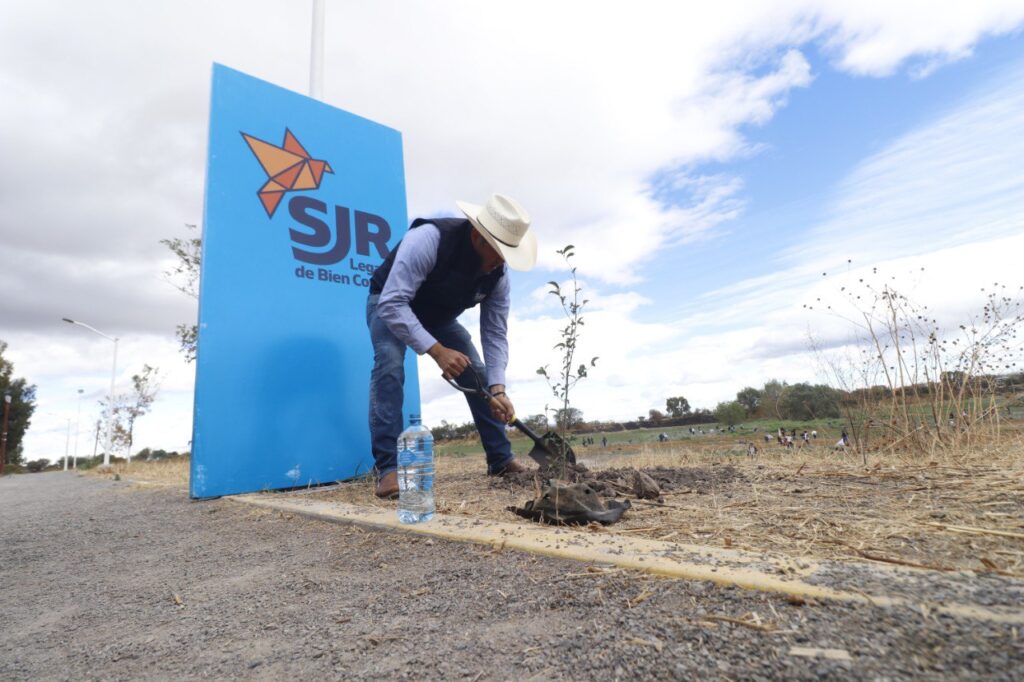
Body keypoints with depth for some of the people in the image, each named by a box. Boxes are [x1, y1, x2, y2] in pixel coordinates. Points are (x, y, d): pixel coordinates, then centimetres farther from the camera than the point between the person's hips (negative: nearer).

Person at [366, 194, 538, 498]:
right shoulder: (428, 238, -39)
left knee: (477, 375, -2)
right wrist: (436, 350, -48)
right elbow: (392, 303, -42)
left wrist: (497, 388, -27)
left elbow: (495, 333, -16)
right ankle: (388, 468, -23)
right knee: (390, 366, -31)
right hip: (389, 305, -4)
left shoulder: (498, 273, -21)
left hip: (439, 315, 5)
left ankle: (501, 459, 11)